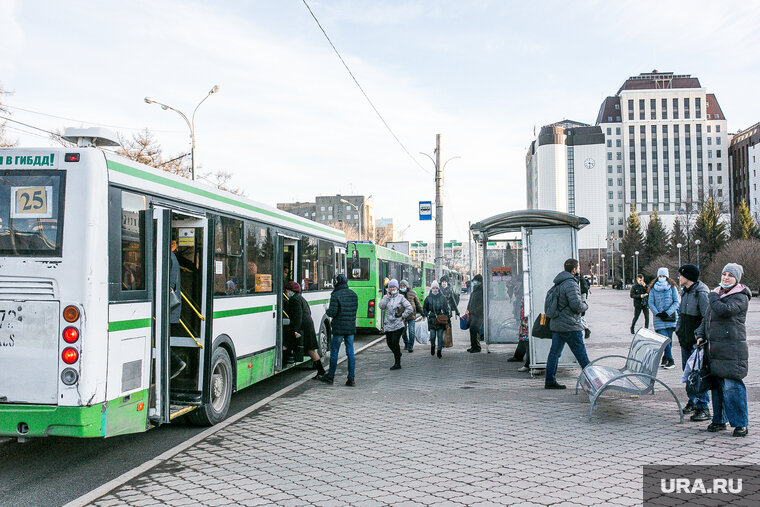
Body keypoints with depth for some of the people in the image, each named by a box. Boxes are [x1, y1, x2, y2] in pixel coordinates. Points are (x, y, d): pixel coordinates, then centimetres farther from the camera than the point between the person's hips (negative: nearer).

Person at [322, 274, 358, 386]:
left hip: (339, 328, -5)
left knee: (334, 352, 7)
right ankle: (351, 378, 4)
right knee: (350, 352, 6)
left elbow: (332, 313, -15)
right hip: (351, 327, 5)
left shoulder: (335, 295, -12)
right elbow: (355, 310, 11)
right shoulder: (353, 295, 7)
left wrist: (327, 310, 5)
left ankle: (330, 376, 17)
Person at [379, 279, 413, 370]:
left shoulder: (401, 297, -1)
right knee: (389, 343, 10)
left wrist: (403, 316, -7)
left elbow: (409, 308, -4)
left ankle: (397, 363, -3)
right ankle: (398, 354, 39)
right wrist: (387, 297, -8)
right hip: (388, 324, 5)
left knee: (395, 342, -11)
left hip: (398, 324, -5)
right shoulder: (386, 297, 11)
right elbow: (381, 306, -6)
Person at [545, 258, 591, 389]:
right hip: (570, 326, -9)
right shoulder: (571, 284, -15)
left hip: (556, 324, 9)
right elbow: (577, 305, -22)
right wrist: (586, 305, -1)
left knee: (554, 352, 9)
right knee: (581, 354, 0)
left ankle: (550, 381, 12)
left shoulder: (559, 284, 15)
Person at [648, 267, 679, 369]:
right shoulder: (653, 288, 6)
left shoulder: (672, 287, 4)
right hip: (659, 318, 0)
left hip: (670, 316, 0)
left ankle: (665, 358, 14)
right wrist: (657, 313, -8)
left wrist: (667, 313, -8)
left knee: (669, 338, 0)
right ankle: (670, 360, -4)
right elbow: (650, 303, 6)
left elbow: (676, 302, 2)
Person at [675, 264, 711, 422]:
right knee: (687, 371, 15)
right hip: (686, 340, 9)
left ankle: (703, 407, -1)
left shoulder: (701, 293, -17)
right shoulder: (685, 291, 12)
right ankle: (693, 401, 27)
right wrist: (679, 331, 17)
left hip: (696, 341, -9)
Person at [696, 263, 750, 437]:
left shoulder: (740, 297, -6)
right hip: (715, 348, 7)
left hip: (732, 349, -7)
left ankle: (740, 423, 1)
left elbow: (724, 310, -24)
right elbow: (706, 318, 24)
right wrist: (701, 335, 12)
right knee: (717, 385, 11)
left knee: (732, 386, -9)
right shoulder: (717, 293, 18)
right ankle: (719, 420, 20)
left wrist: (713, 297, -7)